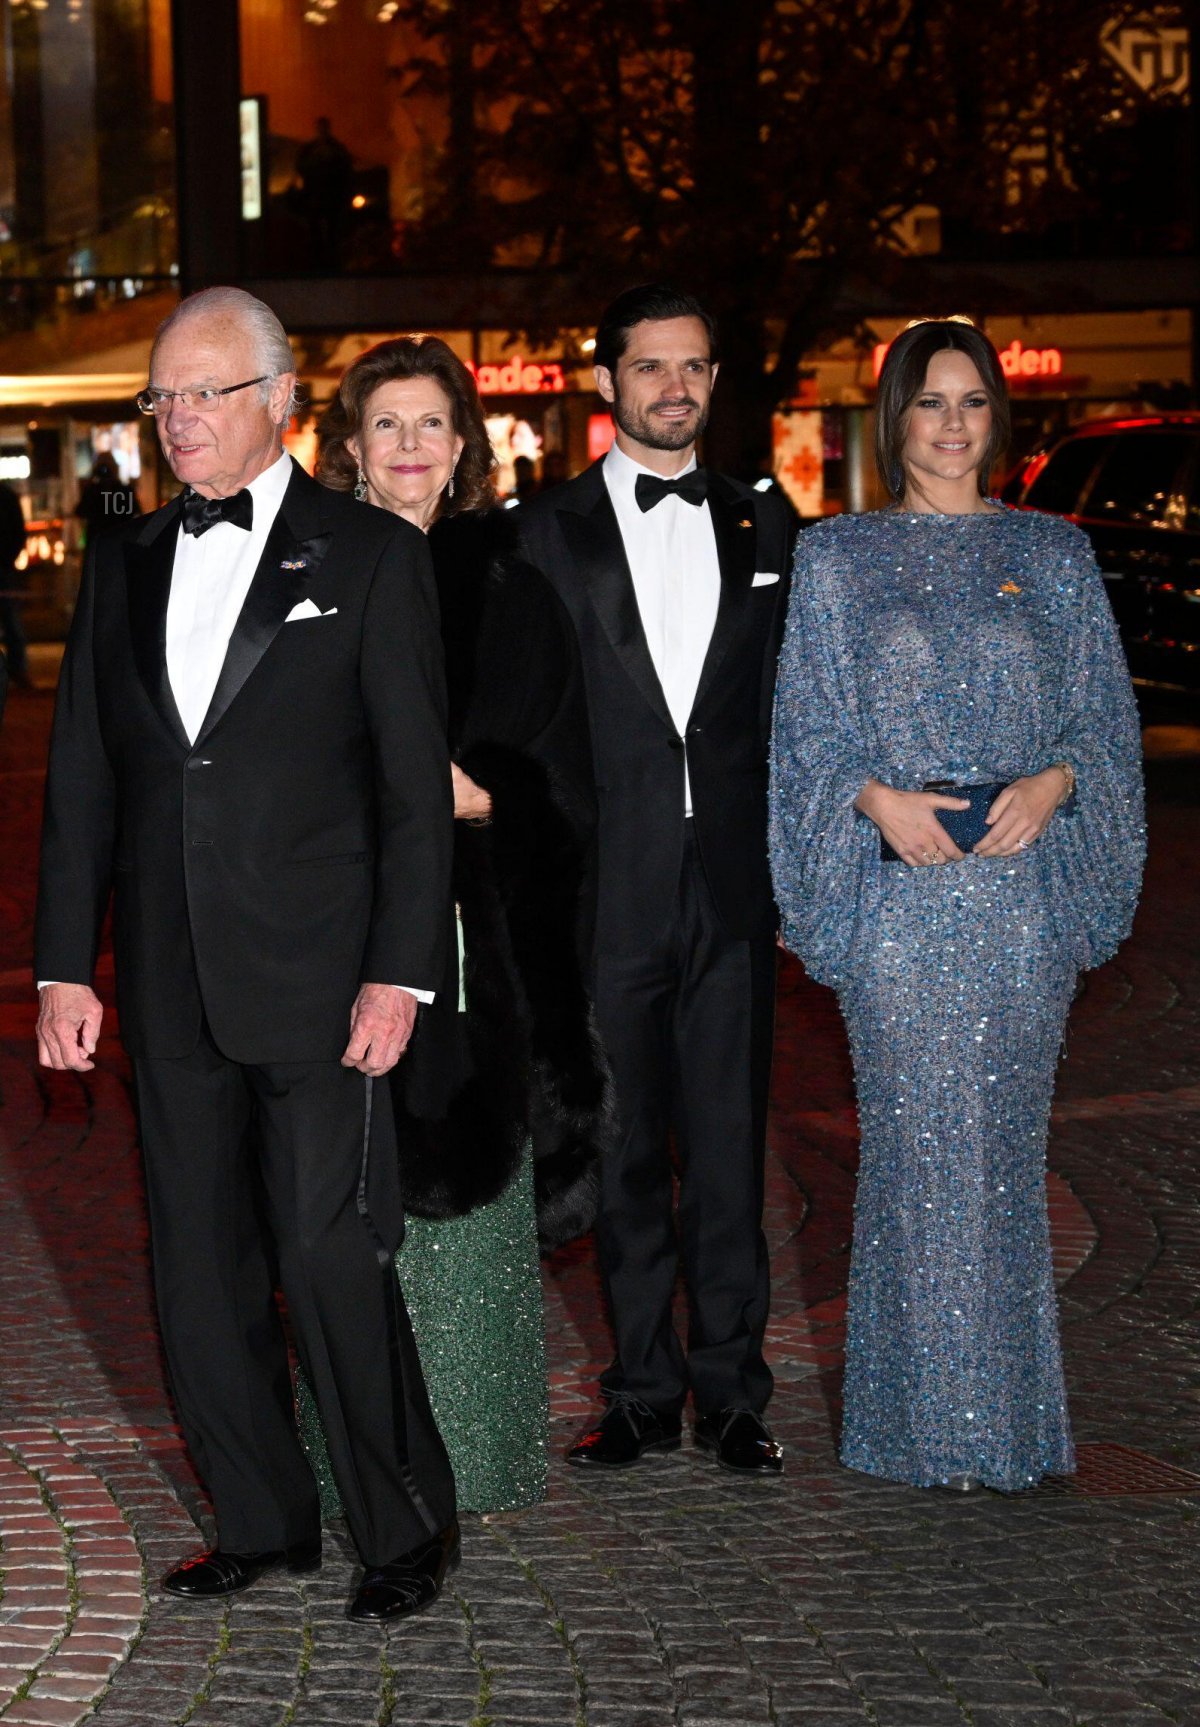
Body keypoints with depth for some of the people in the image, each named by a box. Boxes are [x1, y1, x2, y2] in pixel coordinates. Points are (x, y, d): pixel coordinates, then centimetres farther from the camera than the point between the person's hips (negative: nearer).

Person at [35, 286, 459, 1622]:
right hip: (170, 985, 5)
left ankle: (407, 1526, 9)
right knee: (200, 1265, 9)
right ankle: (262, 1521, 22)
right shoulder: (122, 566, 12)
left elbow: (416, 784, -4)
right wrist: (65, 967, 8)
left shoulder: (370, 558, -1)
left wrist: (400, 972, -11)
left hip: (317, 976, -5)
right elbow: (80, 782, 13)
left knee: (328, 1256, -7)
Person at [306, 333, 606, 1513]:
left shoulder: (509, 591, 7)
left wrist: (480, 798, -12)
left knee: (473, 1182, 2)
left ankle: (479, 1453, 11)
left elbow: (562, 779, 5)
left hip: (477, 938, 0)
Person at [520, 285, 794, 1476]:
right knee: (622, 1150, 6)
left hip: (731, 886, 2)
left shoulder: (762, 526, 10)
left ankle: (731, 1390, 15)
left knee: (729, 1146, 6)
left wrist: (786, 862, 3)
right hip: (606, 887, -2)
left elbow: (785, 704, 11)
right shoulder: (546, 533, 2)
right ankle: (643, 1389, 16)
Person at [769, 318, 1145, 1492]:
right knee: (915, 1139, -2)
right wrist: (878, 798, -12)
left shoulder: (1053, 555, 10)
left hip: (1022, 879, 1)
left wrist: (1052, 783, -11)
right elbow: (808, 725, 5)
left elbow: (1103, 712, 9)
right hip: (896, 887, -1)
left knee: (1005, 1139, 3)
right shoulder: (837, 557, 8)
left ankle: (1008, 1411, 14)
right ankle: (923, 1419, 8)